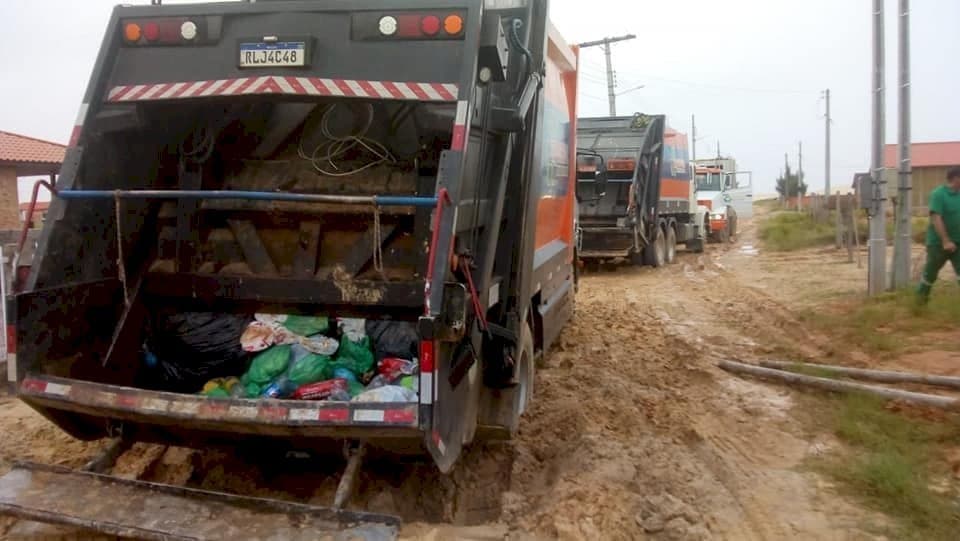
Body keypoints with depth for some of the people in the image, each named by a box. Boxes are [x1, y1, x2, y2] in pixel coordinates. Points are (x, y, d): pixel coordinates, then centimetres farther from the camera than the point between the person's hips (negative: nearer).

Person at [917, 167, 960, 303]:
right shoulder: (938, 194, -15)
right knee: (930, 272, 9)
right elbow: (936, 218, -22)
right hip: (939, 242, -5)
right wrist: (946, 241, -26)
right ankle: (921, 296, 29)